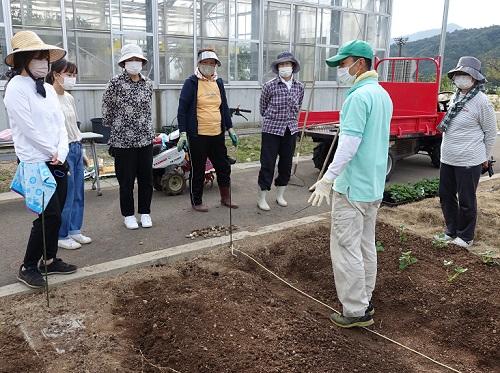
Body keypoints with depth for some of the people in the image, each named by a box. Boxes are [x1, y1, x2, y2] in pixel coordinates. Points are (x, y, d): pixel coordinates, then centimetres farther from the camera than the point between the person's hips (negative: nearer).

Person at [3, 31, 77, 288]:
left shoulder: (48, 89, 12)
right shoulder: (16, 88, -11)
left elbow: (60, 123, 7)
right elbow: (29, 129, -16)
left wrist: (61, 153, -7)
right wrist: (53, 154, -9)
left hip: (58, 162, 7)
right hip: (36, 163, -7)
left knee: (55, 214, 11)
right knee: (49, 216, -7)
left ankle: (50, 260, 24)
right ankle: (28, 267, 8)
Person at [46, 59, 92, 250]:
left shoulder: (69, 98, 12)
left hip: (76, 149, 8)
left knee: (78, 193, 13)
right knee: (66, 195, 0)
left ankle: (74, 230, 26)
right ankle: (61, 236, 14)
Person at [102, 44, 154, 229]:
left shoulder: (148, 83, 7)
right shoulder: (116, 82, -6)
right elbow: (107, 107, 2)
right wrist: (114, 127, 9)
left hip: (145, 139, 4)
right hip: (123, 140, -4)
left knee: (146, 178, 8)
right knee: (126, 180, 5)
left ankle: (145, 212, 23)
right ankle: (128, 214, 20)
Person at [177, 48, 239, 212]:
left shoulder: (218, 82, 12)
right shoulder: (191, 83, -6)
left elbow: (224, 107, 18)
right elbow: (182, 109, -8)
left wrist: (230, 128, 14)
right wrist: (183, 133, -14)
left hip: (217, 134, 6)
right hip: (197, 135, -6)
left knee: (224, 167, 13)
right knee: (198, 170, 5)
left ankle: (225, 198, 29)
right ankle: (196, 202, 20)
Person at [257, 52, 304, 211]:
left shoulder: (299, 87, 3)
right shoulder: (270, 86, -8)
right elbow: (263, 108, 5)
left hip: (291, 130, 4)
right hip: (271, 130, -4)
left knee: (286, 163, 11)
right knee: (268, 164, -1)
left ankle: (280, 195, 26)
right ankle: (261, 198, 10)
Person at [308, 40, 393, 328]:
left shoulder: (359, 96, -17)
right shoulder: (383, 95, 13)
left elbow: (350, 142, -23)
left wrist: (328, 178, -21)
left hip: (352, 186, -10)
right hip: (374, 185, 10)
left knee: (346, 248, -1)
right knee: (366, 245, 17)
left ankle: (356, 311, 7)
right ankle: (365, 301, 29)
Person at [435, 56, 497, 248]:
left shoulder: (481, 101, -14)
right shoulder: (456, 97, 8)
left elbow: (490, 132, -6)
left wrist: (485, 158, 1)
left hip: (468, 161, -8)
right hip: (447, 158, 8)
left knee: (466, 200, 5)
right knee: (446, 195, 16)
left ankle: (465, 237, 22)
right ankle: (451, 231, 33)